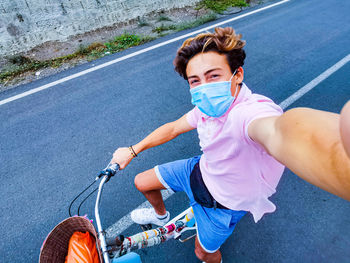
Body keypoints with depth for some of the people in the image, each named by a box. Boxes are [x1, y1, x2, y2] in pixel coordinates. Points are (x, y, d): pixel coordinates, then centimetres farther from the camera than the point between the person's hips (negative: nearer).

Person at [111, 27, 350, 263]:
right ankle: (160, 215, 50)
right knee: (142, 182, 16)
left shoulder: (254, 110, -39)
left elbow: (281, 132, -64)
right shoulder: (209, 108, -15)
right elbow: (173, 128, 1)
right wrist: (131, 151, 5)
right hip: (201, 171, 6)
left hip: (223, 201, -5)